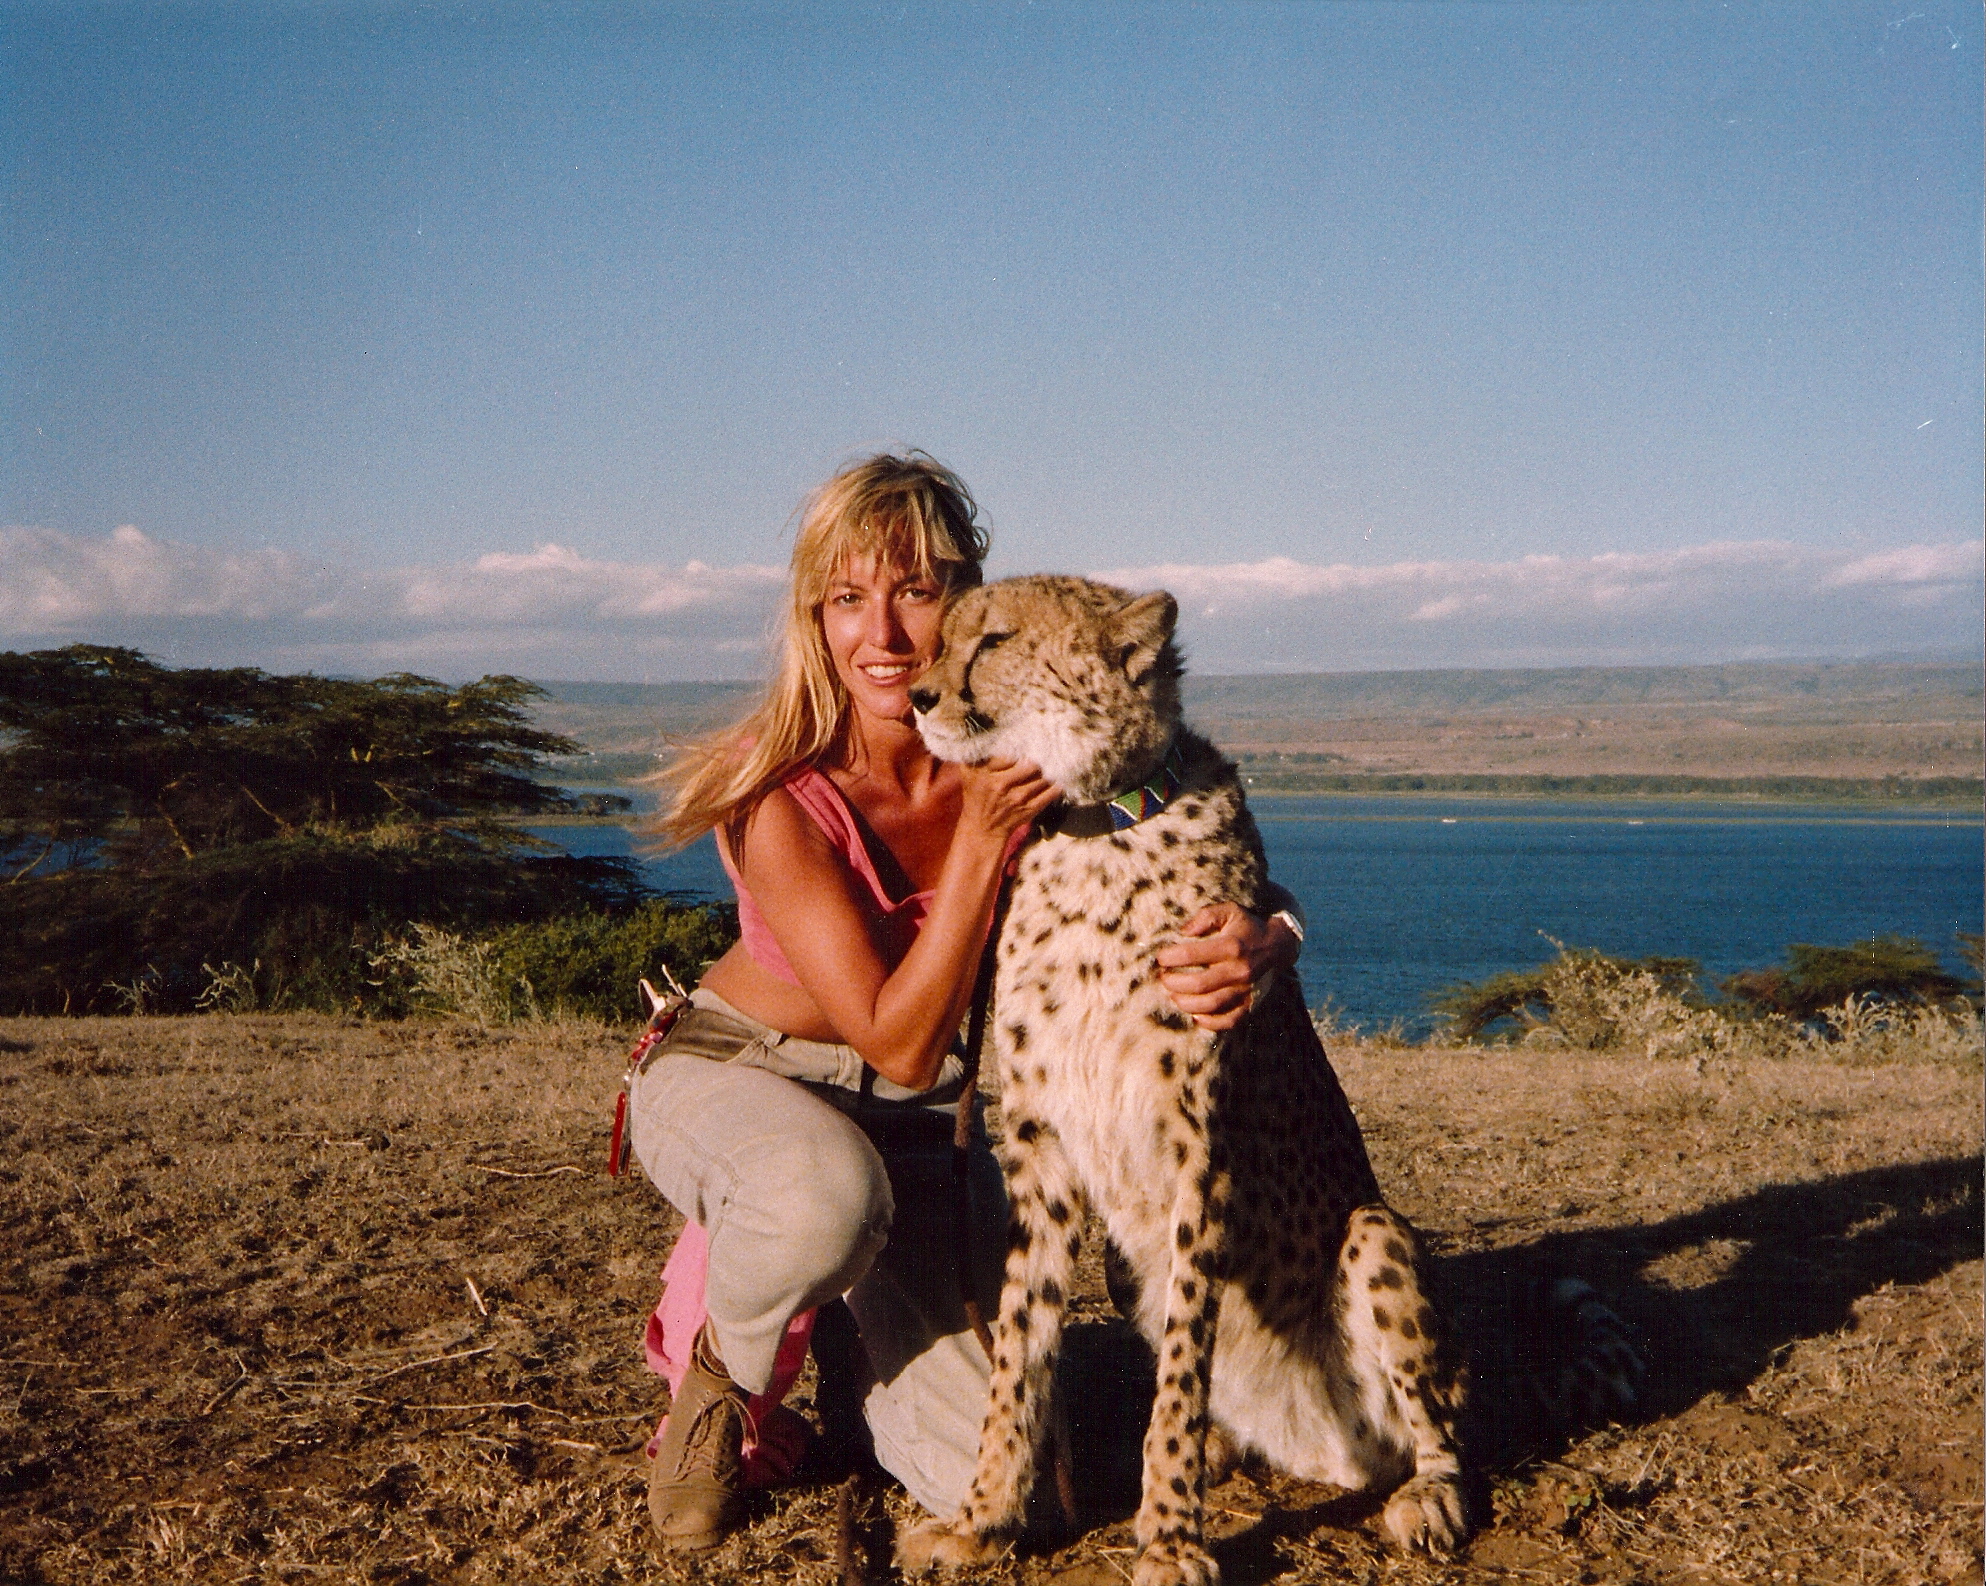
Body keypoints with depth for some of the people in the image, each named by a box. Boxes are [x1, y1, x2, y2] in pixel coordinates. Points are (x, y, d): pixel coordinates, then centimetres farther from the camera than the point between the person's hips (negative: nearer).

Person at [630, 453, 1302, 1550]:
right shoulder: (779, 798, -27)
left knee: (977, 1473, -9)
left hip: (921, 1114, 3)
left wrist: (1254, 946, -41)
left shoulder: (1021, 761, -17)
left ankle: (858, 1313, 24)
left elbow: (1252, 911, -15)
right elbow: (899, 1044, -26)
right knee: (826, 1196, -42)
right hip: (736, 1074, -3)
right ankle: (720, 1380, -6)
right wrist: (980, 843, -34)